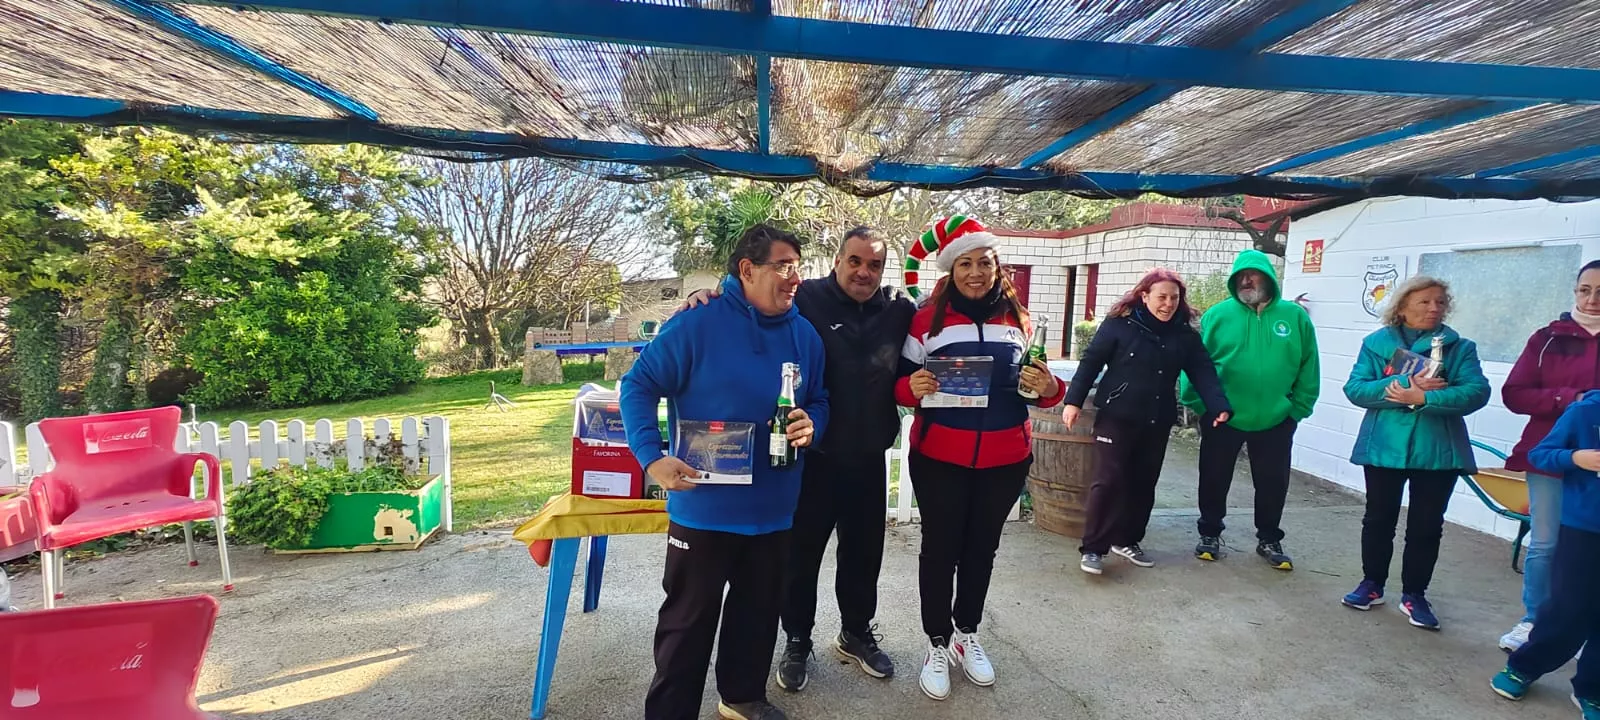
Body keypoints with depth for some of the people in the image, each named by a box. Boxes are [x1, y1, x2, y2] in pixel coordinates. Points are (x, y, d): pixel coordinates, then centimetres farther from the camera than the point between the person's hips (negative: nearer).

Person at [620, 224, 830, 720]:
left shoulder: (805, 335, 1)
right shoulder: (696, 325, -15)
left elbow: (818, 401, 12)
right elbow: (638, 387, -11)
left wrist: (811, 425, -11)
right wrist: (652, 458, -21)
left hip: (773, 509, 6)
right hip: (703, 508, -5)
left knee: (758, 612, 21)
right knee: (687, 622, 9)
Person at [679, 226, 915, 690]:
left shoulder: (900, 311, 1)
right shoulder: (805, 300, -10)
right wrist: (708, 298, -27)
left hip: (868, 460, 4)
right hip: (812, 457, -3)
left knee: (864, 552, 19)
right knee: (802, 553, 11)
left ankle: (857, 633, 43)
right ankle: (797, 641, 34)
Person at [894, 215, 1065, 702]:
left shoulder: (1017, 319, 4)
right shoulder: (927, 317, -6)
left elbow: (1037, 384, 12)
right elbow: (901, 382, -2)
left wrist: (1049, 387, -10)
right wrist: (912, 388, -24)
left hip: (1005, 459, 4)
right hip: (938, 457, -3)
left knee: (982, 547, 18)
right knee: (940, 548, 8)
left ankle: (967, 635, 39)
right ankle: (938, 644, 28)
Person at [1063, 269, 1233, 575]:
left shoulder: (1185, 334, 5)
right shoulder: (1119, 324, -8)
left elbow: (1203, 372, 0)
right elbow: (1090, 362, -9)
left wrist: (1219, 406, -17)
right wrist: (1073, 401, -16)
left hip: (1158, 423, 5)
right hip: (1116, 417, -5)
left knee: (1143, 484, 12)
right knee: (1109, 481, -6)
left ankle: (1126, 540, 28)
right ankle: (1092, 547, 3)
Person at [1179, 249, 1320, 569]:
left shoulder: (1295, 316, -2)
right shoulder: (1217, 314, -6)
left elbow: (1309, 366, 2)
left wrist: (1299, 409, -2)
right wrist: (1197, 403, -12)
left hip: (1275, 422, 1)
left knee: (1273, 483, 15)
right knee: (1214, 480, 11)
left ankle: (1269, 540, 34)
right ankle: (1210, 534, 29)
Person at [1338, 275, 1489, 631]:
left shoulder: (1459, 347, 1)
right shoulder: (1376, 342, 0)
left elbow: (1477, 391, -12)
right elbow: (1355, 388, -9)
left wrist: (1423, 398, -24)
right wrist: (1403, 386, -22)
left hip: (1439, 451, 0)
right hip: (1384, 446, 0)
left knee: (1426, 525, 8)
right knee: (1379, 518, 12)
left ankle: (1414, 594, 22)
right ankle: (1372, 584, 27)